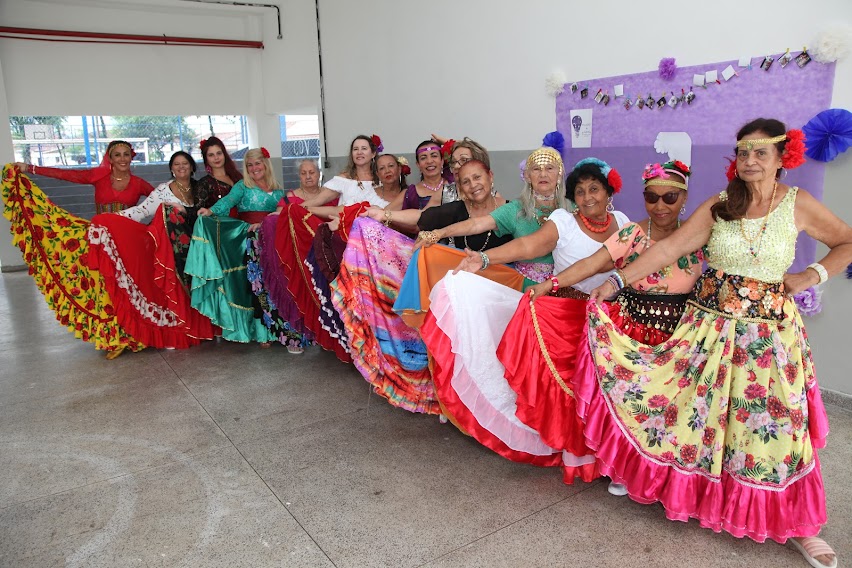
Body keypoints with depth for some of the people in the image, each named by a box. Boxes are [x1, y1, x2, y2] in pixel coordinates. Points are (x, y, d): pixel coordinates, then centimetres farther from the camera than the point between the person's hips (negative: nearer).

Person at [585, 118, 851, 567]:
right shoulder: (718, 206, -1)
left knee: (775, 423, 5)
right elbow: (668, 249, -6)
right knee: (698, 412, 5)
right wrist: (618, 280, -14)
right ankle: (687, 491, 28)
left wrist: (813, 275, -2)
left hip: (769, 333, 0)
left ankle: (795, 525, 24)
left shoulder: (799, 205, -2)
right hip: (711, 324, 1)